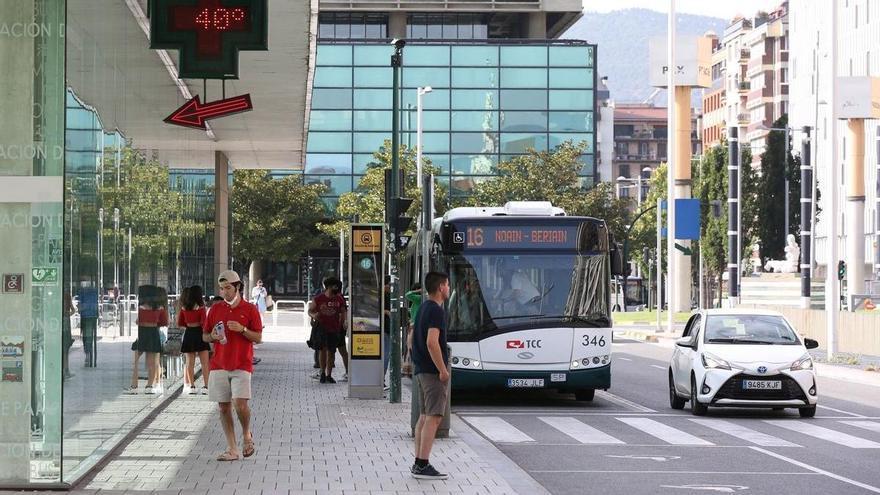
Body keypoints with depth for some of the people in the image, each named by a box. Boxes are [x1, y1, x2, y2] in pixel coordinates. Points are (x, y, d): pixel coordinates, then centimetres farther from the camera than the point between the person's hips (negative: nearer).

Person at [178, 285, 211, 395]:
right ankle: (205, 386, -6)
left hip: (188, 334, 4)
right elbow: (204, 323, -13)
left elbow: (180, 323, 9)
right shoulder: (200, 307, -9)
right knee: (204, 362, -1)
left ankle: (191, 386, 9)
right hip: (199, 333, -4)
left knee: (190, 362, 9)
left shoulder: (184, 308, 5)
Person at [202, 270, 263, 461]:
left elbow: (258, 338, 0)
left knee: (240, 403, -16)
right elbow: (204, 336, 16)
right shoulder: (215, 309, 11)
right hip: (219, 364, 3)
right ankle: (232, 449, 8)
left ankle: (247, 435, 13)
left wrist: (242, 329, -15)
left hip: (241, 366, -3)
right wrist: (212, 336, -6)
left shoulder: (250, 309, 2)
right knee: (224, 407, 2)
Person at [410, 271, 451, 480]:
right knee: (433, 417, -10)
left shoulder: (423, 308, 15)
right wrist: (443, 370, -20)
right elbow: (432, 342, -24)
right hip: (433, 370, -10)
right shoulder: (436, 310, -16)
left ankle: (419, 463, 14)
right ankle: (423, 465, -13)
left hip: (421, 369, 10)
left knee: (424, 416, 13)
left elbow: (413, 338, 22)